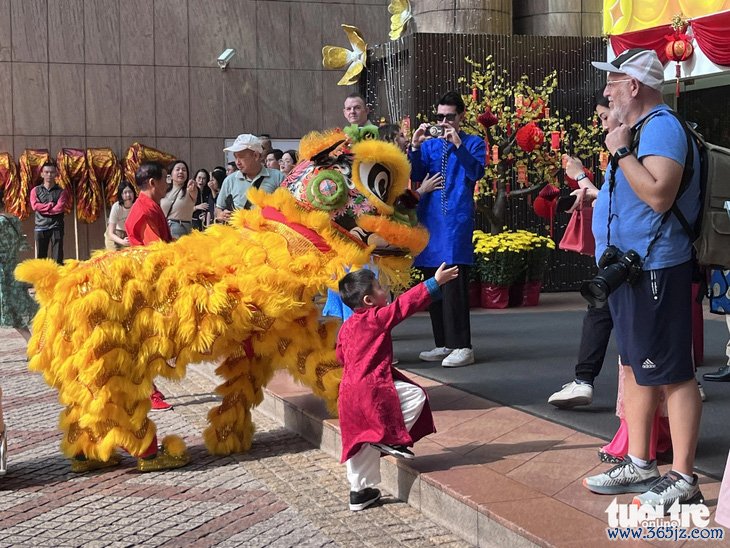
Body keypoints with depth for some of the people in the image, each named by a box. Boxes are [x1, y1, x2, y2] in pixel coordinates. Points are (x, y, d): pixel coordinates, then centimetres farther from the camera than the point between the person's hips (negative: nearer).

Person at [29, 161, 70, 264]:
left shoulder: (61, 191, 7)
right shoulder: (36, 190, 11)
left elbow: (61, 208, -8)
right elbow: (35, 206, -5)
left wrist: (43, 209, -4)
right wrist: (50, 205, -6)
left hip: (56, 227, -1)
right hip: (41, 227, 1)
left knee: (57, 258, -5)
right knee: (41, 257, 2)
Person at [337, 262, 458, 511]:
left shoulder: (346, 327, 15)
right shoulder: (377, 318, -9)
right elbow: (407, 302, -7)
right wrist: (435, 282, 0)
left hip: (349, 392, 9)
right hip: (373, 387, -9)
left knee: (362, 440, 16)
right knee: (416, 395, -2)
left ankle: (359, 491, 22)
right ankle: (391, 439, -3)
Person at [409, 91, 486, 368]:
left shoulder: (473, 143, 6)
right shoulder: (429, 144, 16)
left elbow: (477, 173, -10)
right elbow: (415, 176, 7)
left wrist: (458, 144, -18)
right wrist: (415, 147, -6)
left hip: (457, 219, -5)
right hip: (429, 218, 5)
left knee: (454, 284, -12)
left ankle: (462, 347, -9)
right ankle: (444, 344, 15)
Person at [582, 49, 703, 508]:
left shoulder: (661, 127, -15)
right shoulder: (644, 129, 17)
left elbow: (659, 194, -28)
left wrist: (621, 152, -21)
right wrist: (598, 190, 17)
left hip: (655, 271, -11)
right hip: (631, 267, 11)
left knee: (673, 375, -6)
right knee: (635, 368, 15)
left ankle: (683, 480, 0)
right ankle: (639, 465, 25)